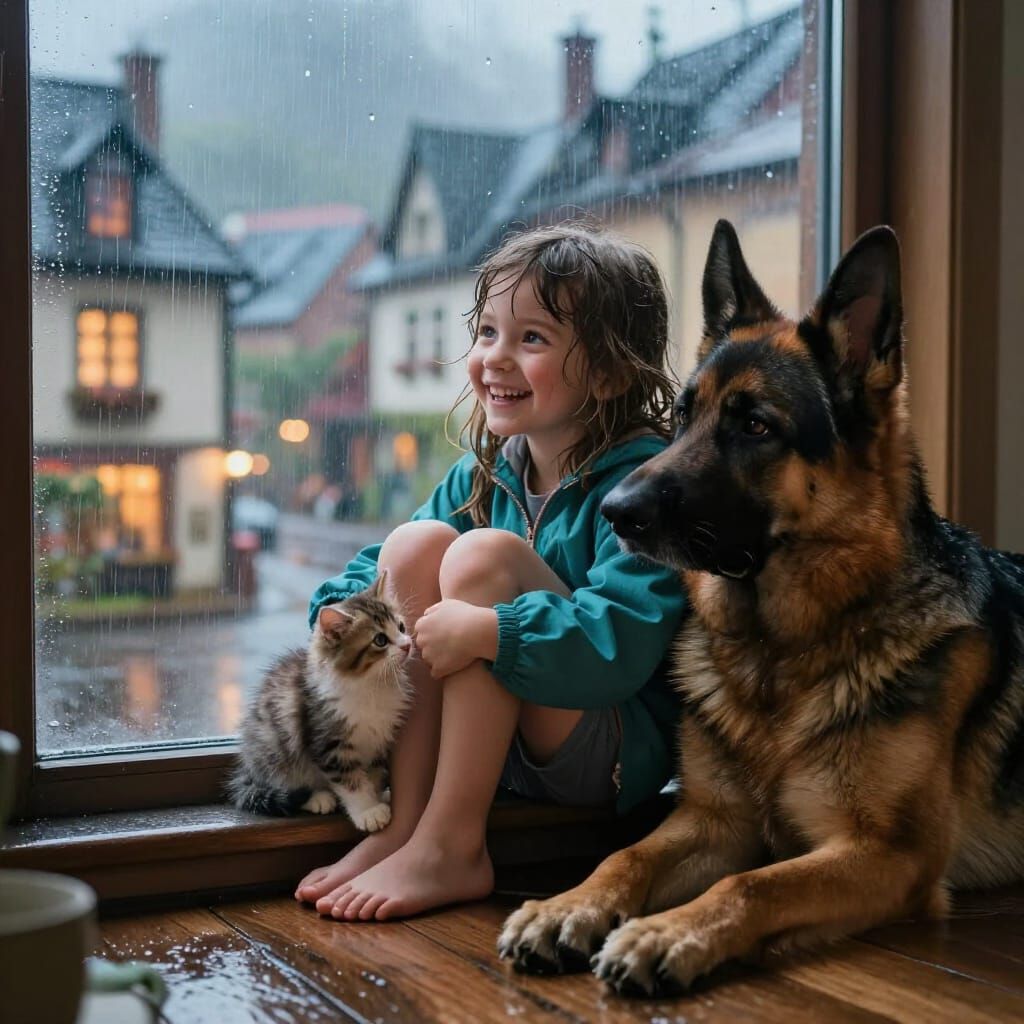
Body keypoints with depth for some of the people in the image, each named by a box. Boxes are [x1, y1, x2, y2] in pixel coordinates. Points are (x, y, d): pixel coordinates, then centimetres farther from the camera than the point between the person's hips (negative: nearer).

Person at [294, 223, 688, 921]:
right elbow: (377, 567, 11)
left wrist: (487, 631, -35)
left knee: (483, 554, -25)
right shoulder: (483, 474, 6)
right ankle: (403, 822, -13)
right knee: (416, 545, -14)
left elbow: (624, 640, -29)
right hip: (500, 745, 7)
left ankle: (450, 847, -20)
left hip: (617, 751, -6)